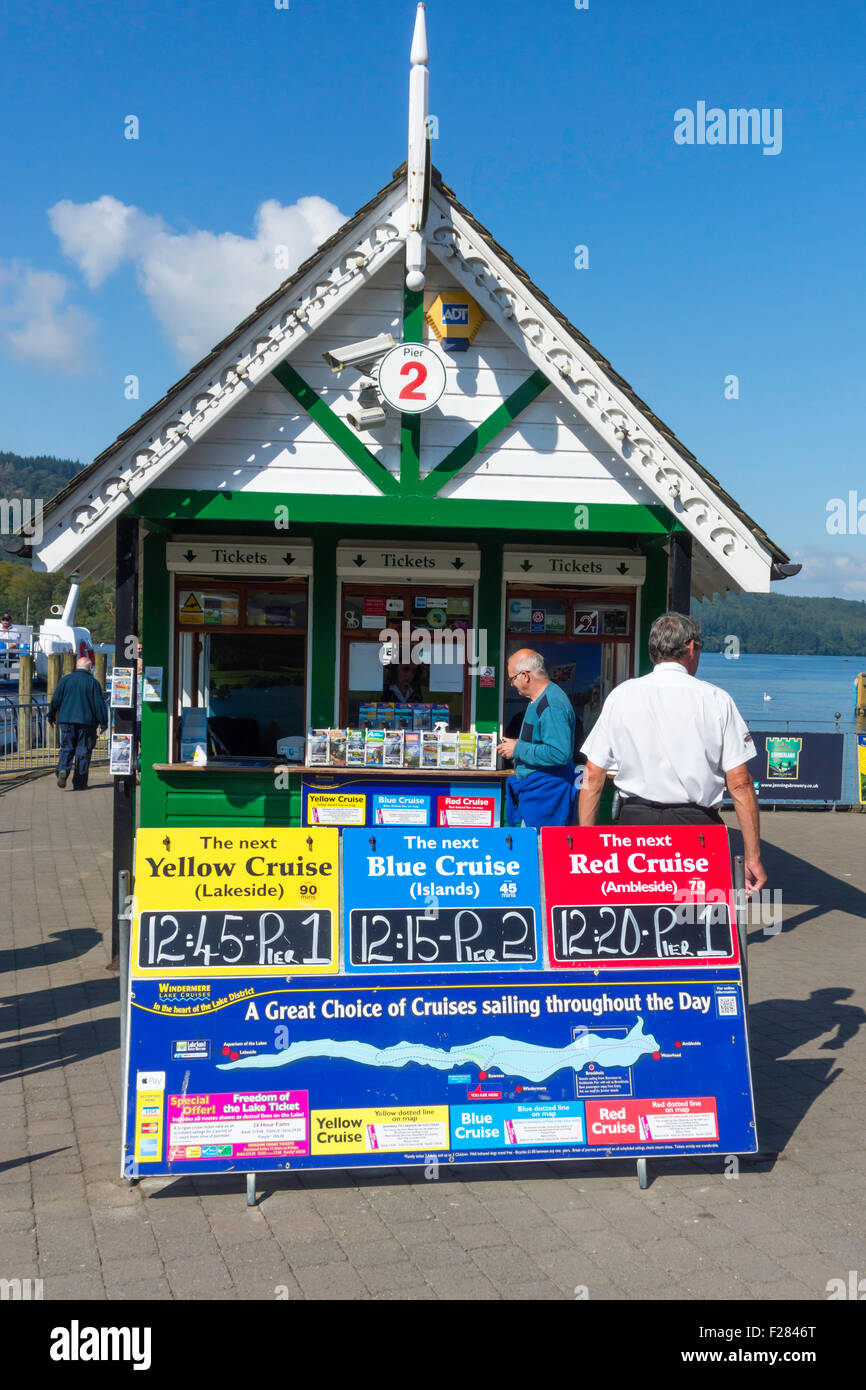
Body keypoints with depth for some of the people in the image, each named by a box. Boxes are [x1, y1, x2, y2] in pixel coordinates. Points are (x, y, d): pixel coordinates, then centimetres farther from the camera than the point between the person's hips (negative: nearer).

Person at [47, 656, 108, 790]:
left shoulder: (65, 679, 5)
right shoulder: (93, 682, -1)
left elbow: (55, 700, 6)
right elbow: (100, 704, -3)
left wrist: (51, 717, 17)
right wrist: (103, 723, 1)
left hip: (66, 720, 2)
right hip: (86, 722, -2)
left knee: (66, 748, 11)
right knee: (83, 751, 5)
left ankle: (63, 769, -17)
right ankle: (79, 783, 6)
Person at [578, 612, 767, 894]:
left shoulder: (620, 696, 6)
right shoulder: (715, 699, 1)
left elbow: (592, 777, 6)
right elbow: (740, 784, -2)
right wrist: (753, 857, 3)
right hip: (697, 825, -2)